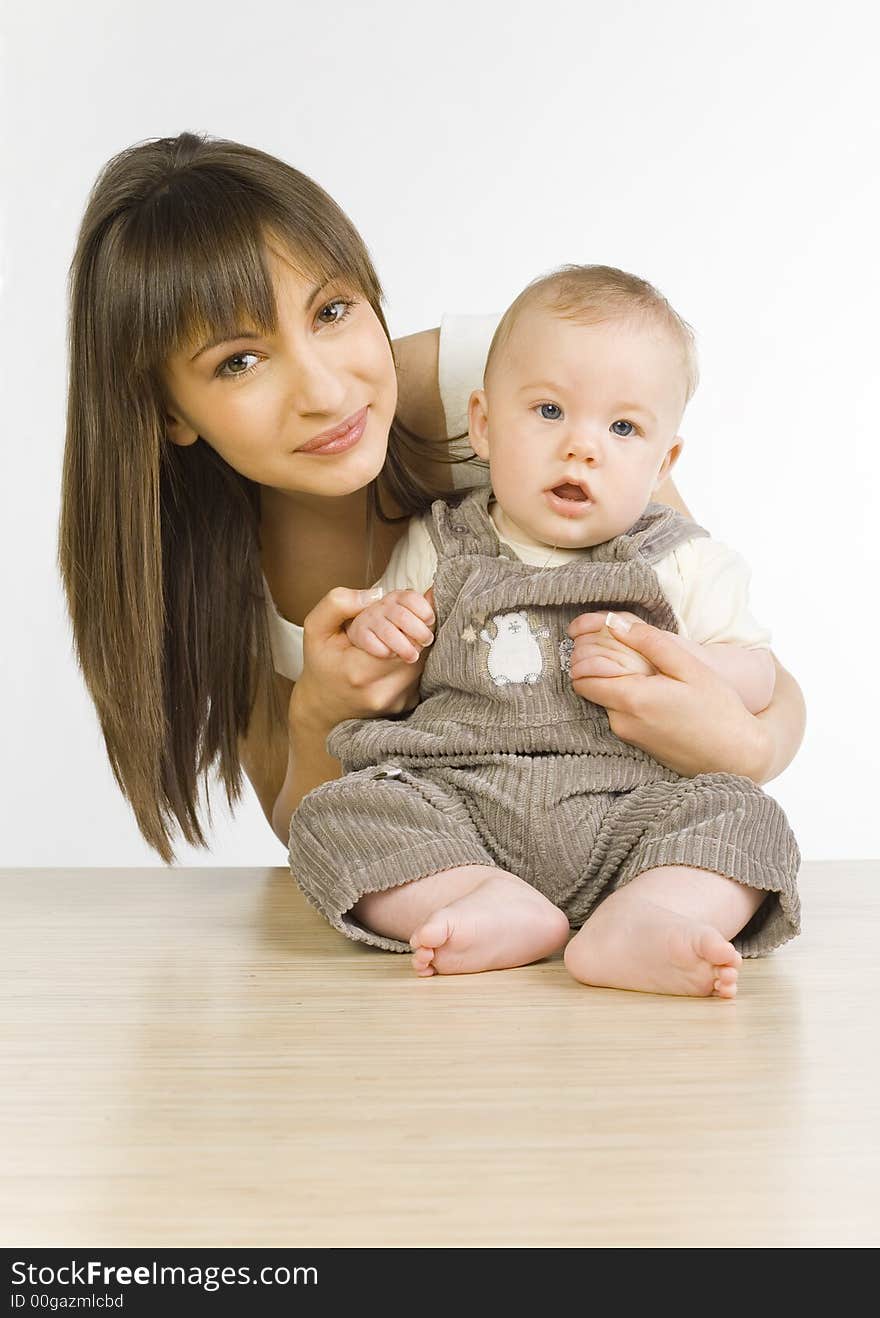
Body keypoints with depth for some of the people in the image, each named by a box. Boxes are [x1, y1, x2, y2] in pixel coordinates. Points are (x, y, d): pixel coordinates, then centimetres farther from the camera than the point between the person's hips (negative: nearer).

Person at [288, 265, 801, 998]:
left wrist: (658, 663, -11)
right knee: (334, 818, -22)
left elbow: (757, 681, 8)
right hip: (456, 807, 1)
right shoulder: (436, 549, 12)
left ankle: (633, 922, -44)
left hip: (618, 810, 0)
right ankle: (505, 910, -29)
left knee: (745, 817, -24)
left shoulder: (684, 562, 10)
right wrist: (375, 634, -4)